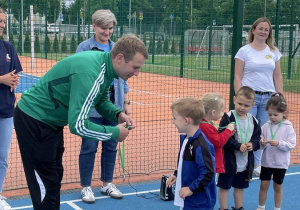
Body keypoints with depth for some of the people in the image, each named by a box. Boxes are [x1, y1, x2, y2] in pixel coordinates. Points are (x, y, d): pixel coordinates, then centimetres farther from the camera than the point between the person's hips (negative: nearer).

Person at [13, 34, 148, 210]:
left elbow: (102, 100, 13)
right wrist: (115, 133, -22)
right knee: (46, 189, -3)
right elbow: (78, 125, -34)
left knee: (55, 178, 20)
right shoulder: (91, 74, -32)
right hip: (33, 120, -10)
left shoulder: (106, 66, -4)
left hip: (51, 121, 10)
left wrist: (118, 114, -6)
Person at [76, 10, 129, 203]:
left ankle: (107, 184, 25)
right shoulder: (84, 48, -5)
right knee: (89, 147, 2)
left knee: (111, 146, 11)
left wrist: (126, 103, 11)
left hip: (114, 104, 4)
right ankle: (86, 187, 14)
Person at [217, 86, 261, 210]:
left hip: (245, 162, 5)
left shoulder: (253, 121, 2)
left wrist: (253, 144, -11)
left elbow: (257, 137, 10)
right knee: (224, 186, 5)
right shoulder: (228, 118, -15)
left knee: (240, 186, 19)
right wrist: (238, 146, -23)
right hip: (229, 159, -5)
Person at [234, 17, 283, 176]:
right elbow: (237, 77, -2)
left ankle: (257, 165, 14)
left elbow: (278, 76, 11)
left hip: (268, 97, 3)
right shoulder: (244, 51, 0)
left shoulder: (274, 52, 10)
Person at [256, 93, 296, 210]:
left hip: (281, 163, -2)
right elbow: (260, 144, 1)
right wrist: (262, 144, -22)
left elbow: (291, 145, -13)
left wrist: (279, 143, -27)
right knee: (264, 185, 7)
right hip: (266, 161, 2)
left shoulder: (288, 128, -8)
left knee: (278, 186, 11)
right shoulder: (266, 126, -2)